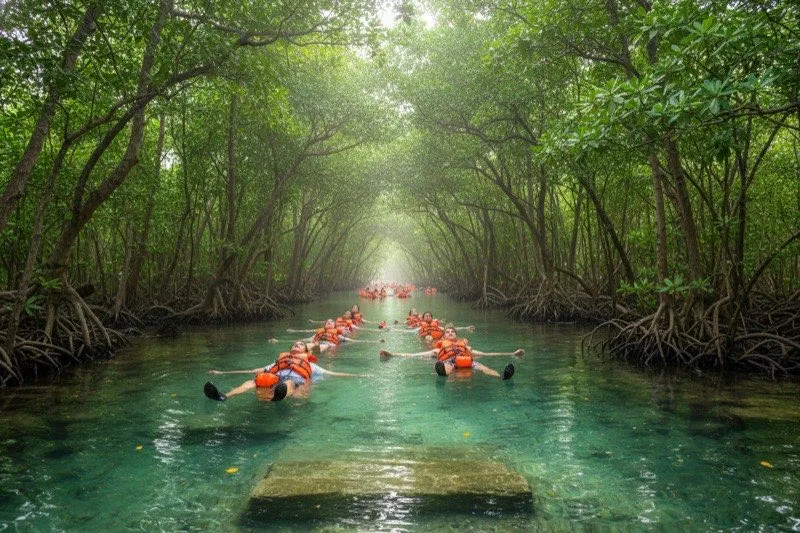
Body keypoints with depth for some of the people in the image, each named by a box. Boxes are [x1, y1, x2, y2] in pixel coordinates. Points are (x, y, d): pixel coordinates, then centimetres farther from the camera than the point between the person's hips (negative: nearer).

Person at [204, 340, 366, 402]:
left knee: (288, 383, -39)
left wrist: (358, 375, 23)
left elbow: (331, 373, 30)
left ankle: (278, 395, -77)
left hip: (295, 384, -2)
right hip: (276, 381, 3)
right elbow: (255, 371, 33)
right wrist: (223, 372, 29)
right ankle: (224, 396, -52)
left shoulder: (309, 365, 34)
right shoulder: (281, 360, 38)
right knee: (255, 380, -28)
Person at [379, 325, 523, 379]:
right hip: (448, 360, -1)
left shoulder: (466, 346, 41)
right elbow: (414, 355, 29)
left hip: (466, 360, 2)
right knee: (445, 368, -39)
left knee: (481, 366, -31)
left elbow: (486, 354, 37)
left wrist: (512, 354, 33)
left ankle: (502, 376, -60)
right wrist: (393, 355, 21)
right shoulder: (439, 348, 37)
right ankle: (444, 373, -74)